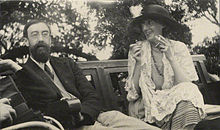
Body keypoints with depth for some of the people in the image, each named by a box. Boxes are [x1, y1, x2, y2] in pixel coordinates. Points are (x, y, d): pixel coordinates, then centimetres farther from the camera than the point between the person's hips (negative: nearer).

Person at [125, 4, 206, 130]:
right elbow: (133, 91, -2)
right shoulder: (136, 49, 2)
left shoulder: (178, 48, 2)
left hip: (176, 102, 0)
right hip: (146, 104, 0)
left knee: (188, 91, -29)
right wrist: (138, 63, -15)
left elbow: (186, 85, -9)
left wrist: (170, 57, -18)